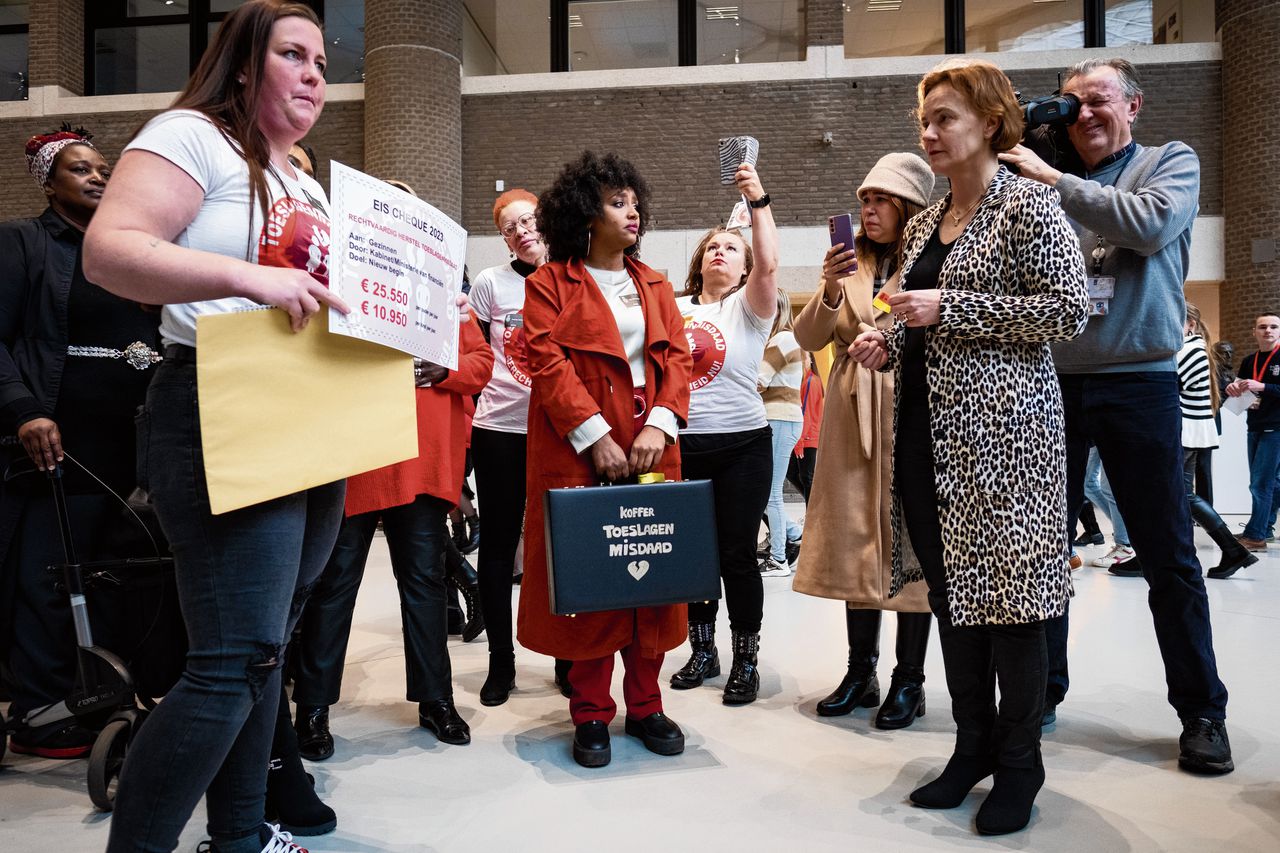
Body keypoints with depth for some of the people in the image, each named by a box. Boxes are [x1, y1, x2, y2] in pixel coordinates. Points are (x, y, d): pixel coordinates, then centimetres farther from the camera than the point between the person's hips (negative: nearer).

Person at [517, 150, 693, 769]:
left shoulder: (654, 286, 17)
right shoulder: (550, 283, 3)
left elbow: (676, 358, 8)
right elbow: (548, 364, -8)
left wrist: (660, 423, -9)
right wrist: (597, 438, -16)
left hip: (650, 448, 4)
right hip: (578, 452, -4)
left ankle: (645, 704, 20)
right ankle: (590, 713, 14)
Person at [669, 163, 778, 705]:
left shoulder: (749, 306, 3)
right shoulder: (673, 309, 11)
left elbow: (768, 264, -17)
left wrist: (758, 201, -23)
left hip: (741, 445, -3)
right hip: (682, 446, 3)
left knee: (737, 555, 1)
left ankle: (746, 661, 15)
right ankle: (702, 650, 26)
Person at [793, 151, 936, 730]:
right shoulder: (850, 264, 13)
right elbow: (809, 339, 6)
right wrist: (831, 291, -10)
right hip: (853, 416, 5)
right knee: (855, 540, 8)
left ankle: (909, 681, 13)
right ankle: (860, 673, 20)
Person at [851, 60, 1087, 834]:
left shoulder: (1029, 205, -4)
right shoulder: (926, 223, 16)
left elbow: (1070, 308, -12)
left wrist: (949, 308, -16)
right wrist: (888, 342, 3)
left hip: (1002, 426, -7)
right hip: (929, 430, 7)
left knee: (1007, 592, 0)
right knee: (949, 589, 11)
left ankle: (1019, 764, 17)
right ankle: (974, 746, 26)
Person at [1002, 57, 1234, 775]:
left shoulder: (1171, 163, 7)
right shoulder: (1051, 185, 12)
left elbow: (1151, 223, -15)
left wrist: (1053, 179, -13)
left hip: (1138, 379, -3)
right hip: (1052, 383, 3)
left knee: (1168, 554, 3)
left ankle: (1202, 709, 17)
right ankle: (1043, 685, 24)